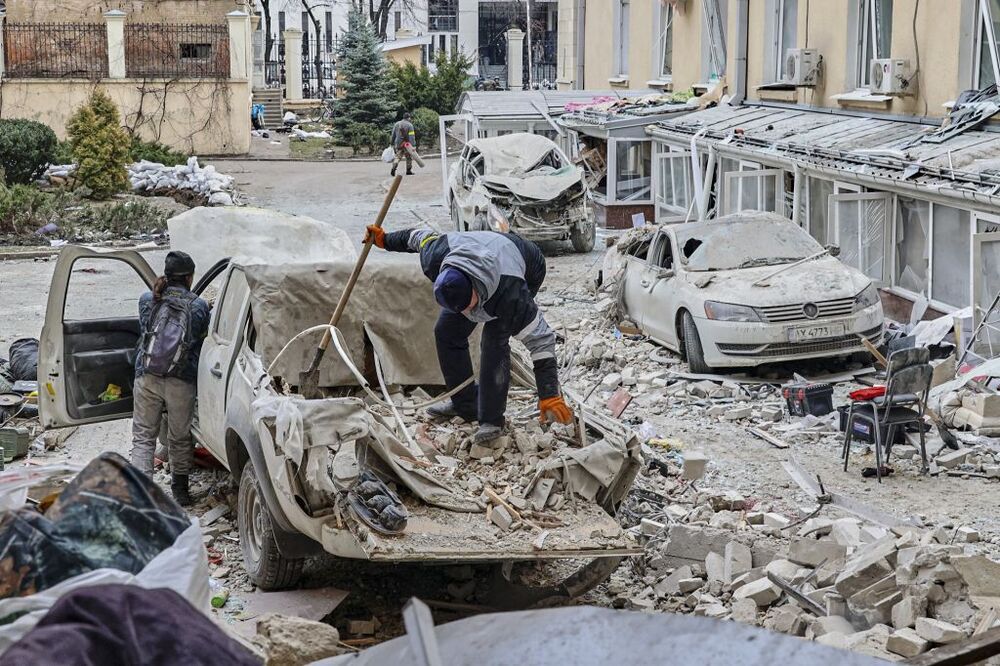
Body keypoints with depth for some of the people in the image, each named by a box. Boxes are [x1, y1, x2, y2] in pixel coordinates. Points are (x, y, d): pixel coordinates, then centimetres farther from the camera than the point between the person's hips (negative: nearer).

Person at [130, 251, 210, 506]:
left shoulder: (147, 300, 6)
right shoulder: (199, 307, 0)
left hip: (147, 378, 1)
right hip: (181, 382, -1)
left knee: (143, 437, 7)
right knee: (180, 437, 15)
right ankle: (180, 490, 28)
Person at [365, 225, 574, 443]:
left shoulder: (510, 295, -47)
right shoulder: (434, 260, -35)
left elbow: (540, 340, -42)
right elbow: (422, 237, -10)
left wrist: (549, 396, -45)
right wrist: (386, 240, 8)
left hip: (526, 274, -6)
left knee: (495, 339, -23)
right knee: (446, 331, 3)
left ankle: (491, 419, -12)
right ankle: (466, 405, 18)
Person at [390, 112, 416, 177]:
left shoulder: (396, 124, 11)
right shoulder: (409, 125, -6)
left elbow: (393, 135, 14)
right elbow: (412, 136, -13)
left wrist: (392, 144, 21)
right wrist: (413, 145, -15)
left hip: (398, 144, 4)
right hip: (407, 144, -4)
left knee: (398, 157, 3)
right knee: (409, 158, 11)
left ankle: (393, 167, -21)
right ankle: (408, 171, 14)